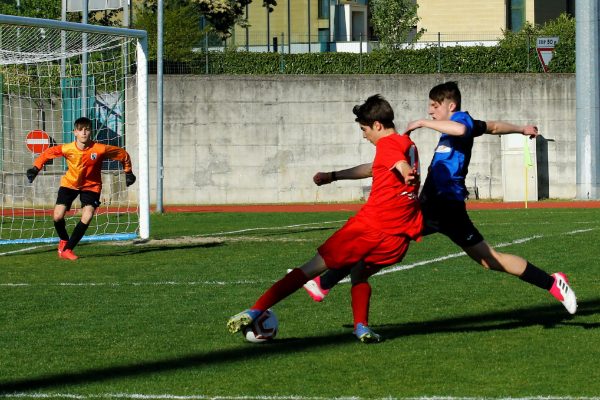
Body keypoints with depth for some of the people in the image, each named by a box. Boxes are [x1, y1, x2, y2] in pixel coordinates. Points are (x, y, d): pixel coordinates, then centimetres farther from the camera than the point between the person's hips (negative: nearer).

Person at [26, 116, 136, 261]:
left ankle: (67, 249, -7)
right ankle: (64, 240, 24)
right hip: (70, 183, 1)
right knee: (58, 216, -11)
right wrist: (35, 168, -15)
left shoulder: (100, 149, -26)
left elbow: (123, 154, -12)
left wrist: (128, 173, -4)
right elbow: (48, 153, -7)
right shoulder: (67, 149, -24)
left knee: (87, 217, -21)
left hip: (91, 185, -1)